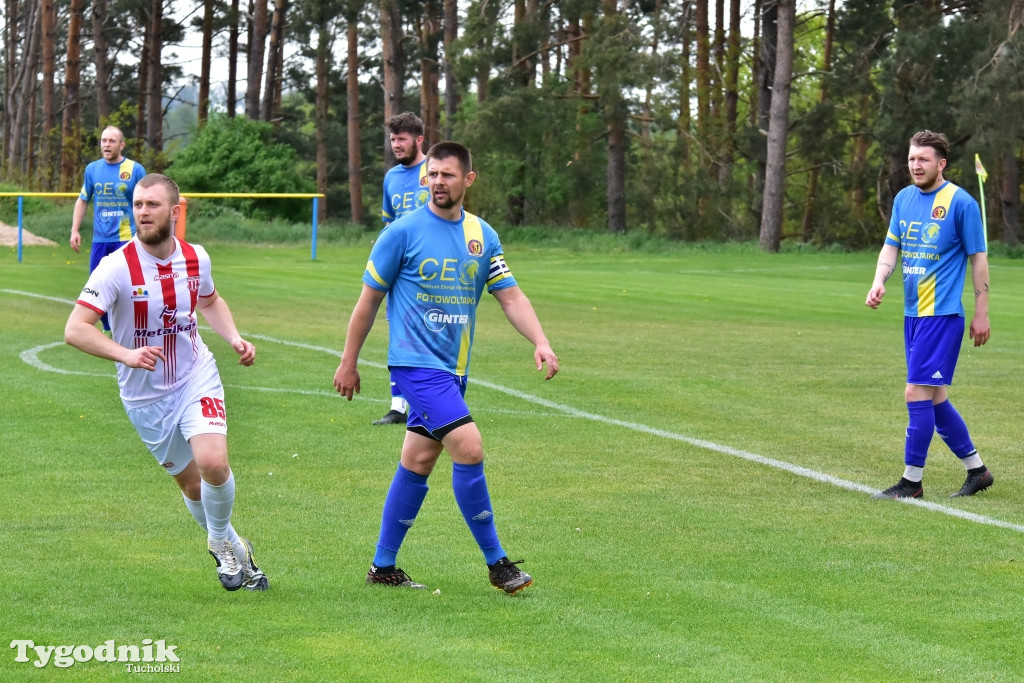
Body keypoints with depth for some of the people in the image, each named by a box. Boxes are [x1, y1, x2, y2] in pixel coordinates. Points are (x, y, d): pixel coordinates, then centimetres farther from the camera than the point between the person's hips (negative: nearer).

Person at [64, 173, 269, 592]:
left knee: (212, 463, -21)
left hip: (197, 378, 1)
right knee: (191, 483, 7)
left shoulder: (196, 259, -5)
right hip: (145, 396, -1)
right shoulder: (117, 268, -19)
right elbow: (75, 329, -25)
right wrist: (126, 354, -39)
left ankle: (221, 541, 7)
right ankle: (229, 546, 35)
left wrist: (234, 338, 1)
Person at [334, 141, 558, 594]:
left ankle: (383, 567, 21)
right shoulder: (404, 232, -8)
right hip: (417, 362, -6)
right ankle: (495, 561, -9)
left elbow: (510, 296, 8)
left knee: (418, 463, 11)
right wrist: (348, 362, 2)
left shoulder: (482, 236, 7)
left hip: (453, 368, 6)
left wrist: (541, 342, -8)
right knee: (469, 448, -17)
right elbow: (369, 298, -1)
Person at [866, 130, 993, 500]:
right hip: (913, 313, 7)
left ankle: (912, 481, -3)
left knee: (918, 393, -11)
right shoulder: (904, 198, 9)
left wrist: (982, 313, -5)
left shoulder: (961, 203, -9)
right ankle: (977, 470, 25)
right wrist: (878, 282, -6)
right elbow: (892, 245, 14)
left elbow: (978, 258, -5)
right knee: (935, 398, 12)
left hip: (942, 313, -7)